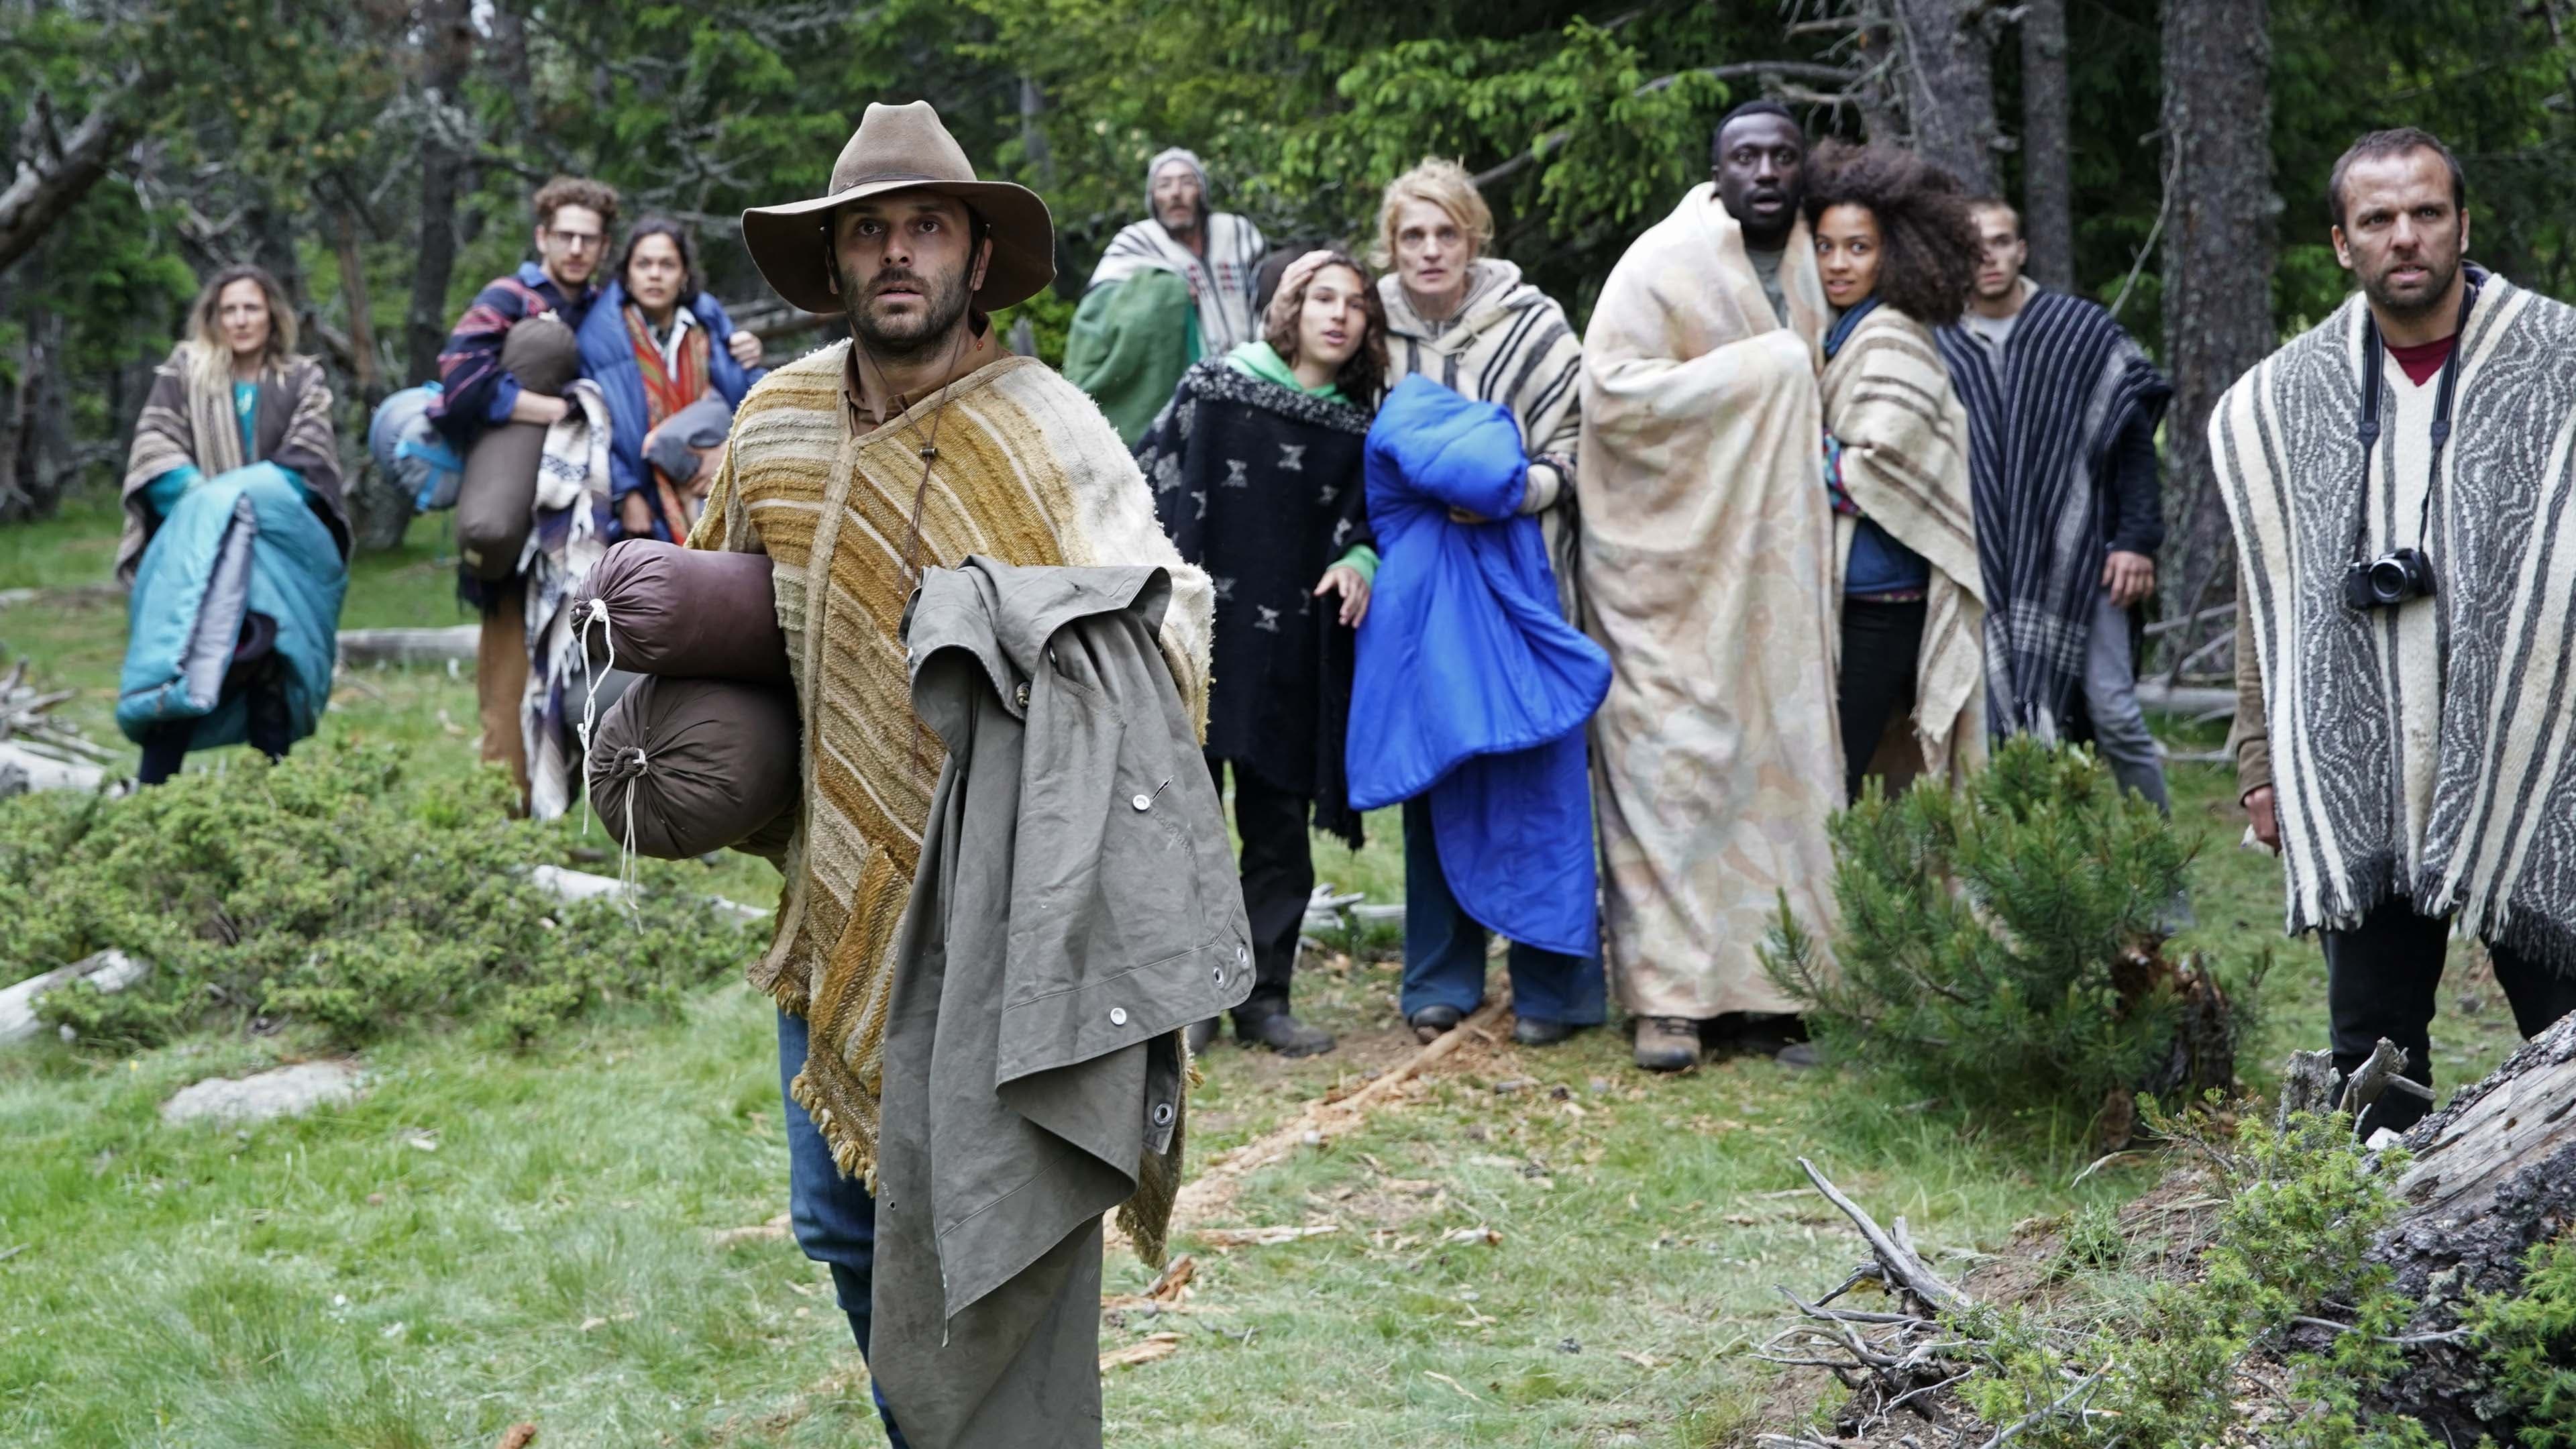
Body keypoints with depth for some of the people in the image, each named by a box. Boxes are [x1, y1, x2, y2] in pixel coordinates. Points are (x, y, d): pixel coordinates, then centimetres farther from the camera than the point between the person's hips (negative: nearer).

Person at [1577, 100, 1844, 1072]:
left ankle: (1762, 975, 10)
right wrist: (1754, 371, -17)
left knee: (1777, 759, 4)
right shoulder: (1665, 264, -9)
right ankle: (1669, 994, -6)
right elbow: (1610, 389, -19)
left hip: (1774, 560, 7)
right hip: (1674, 561, -6)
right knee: (1675, 763, -8)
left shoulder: (1806, 264, 13)